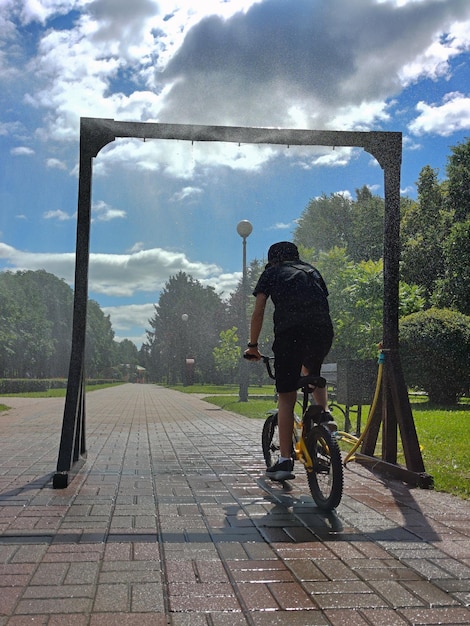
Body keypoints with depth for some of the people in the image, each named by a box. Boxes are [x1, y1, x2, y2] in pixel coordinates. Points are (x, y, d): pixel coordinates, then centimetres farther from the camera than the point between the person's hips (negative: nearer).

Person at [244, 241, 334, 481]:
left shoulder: (271, 273, 19)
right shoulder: (312, 270, 29)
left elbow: (258, 313, 12)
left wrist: (252, 345, 19)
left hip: (290, 332, -4)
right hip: (322, 331, 4)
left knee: (286, 397, 2)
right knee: (312, 372, 35)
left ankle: (285, 460, 2)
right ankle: (324, 412, 11)